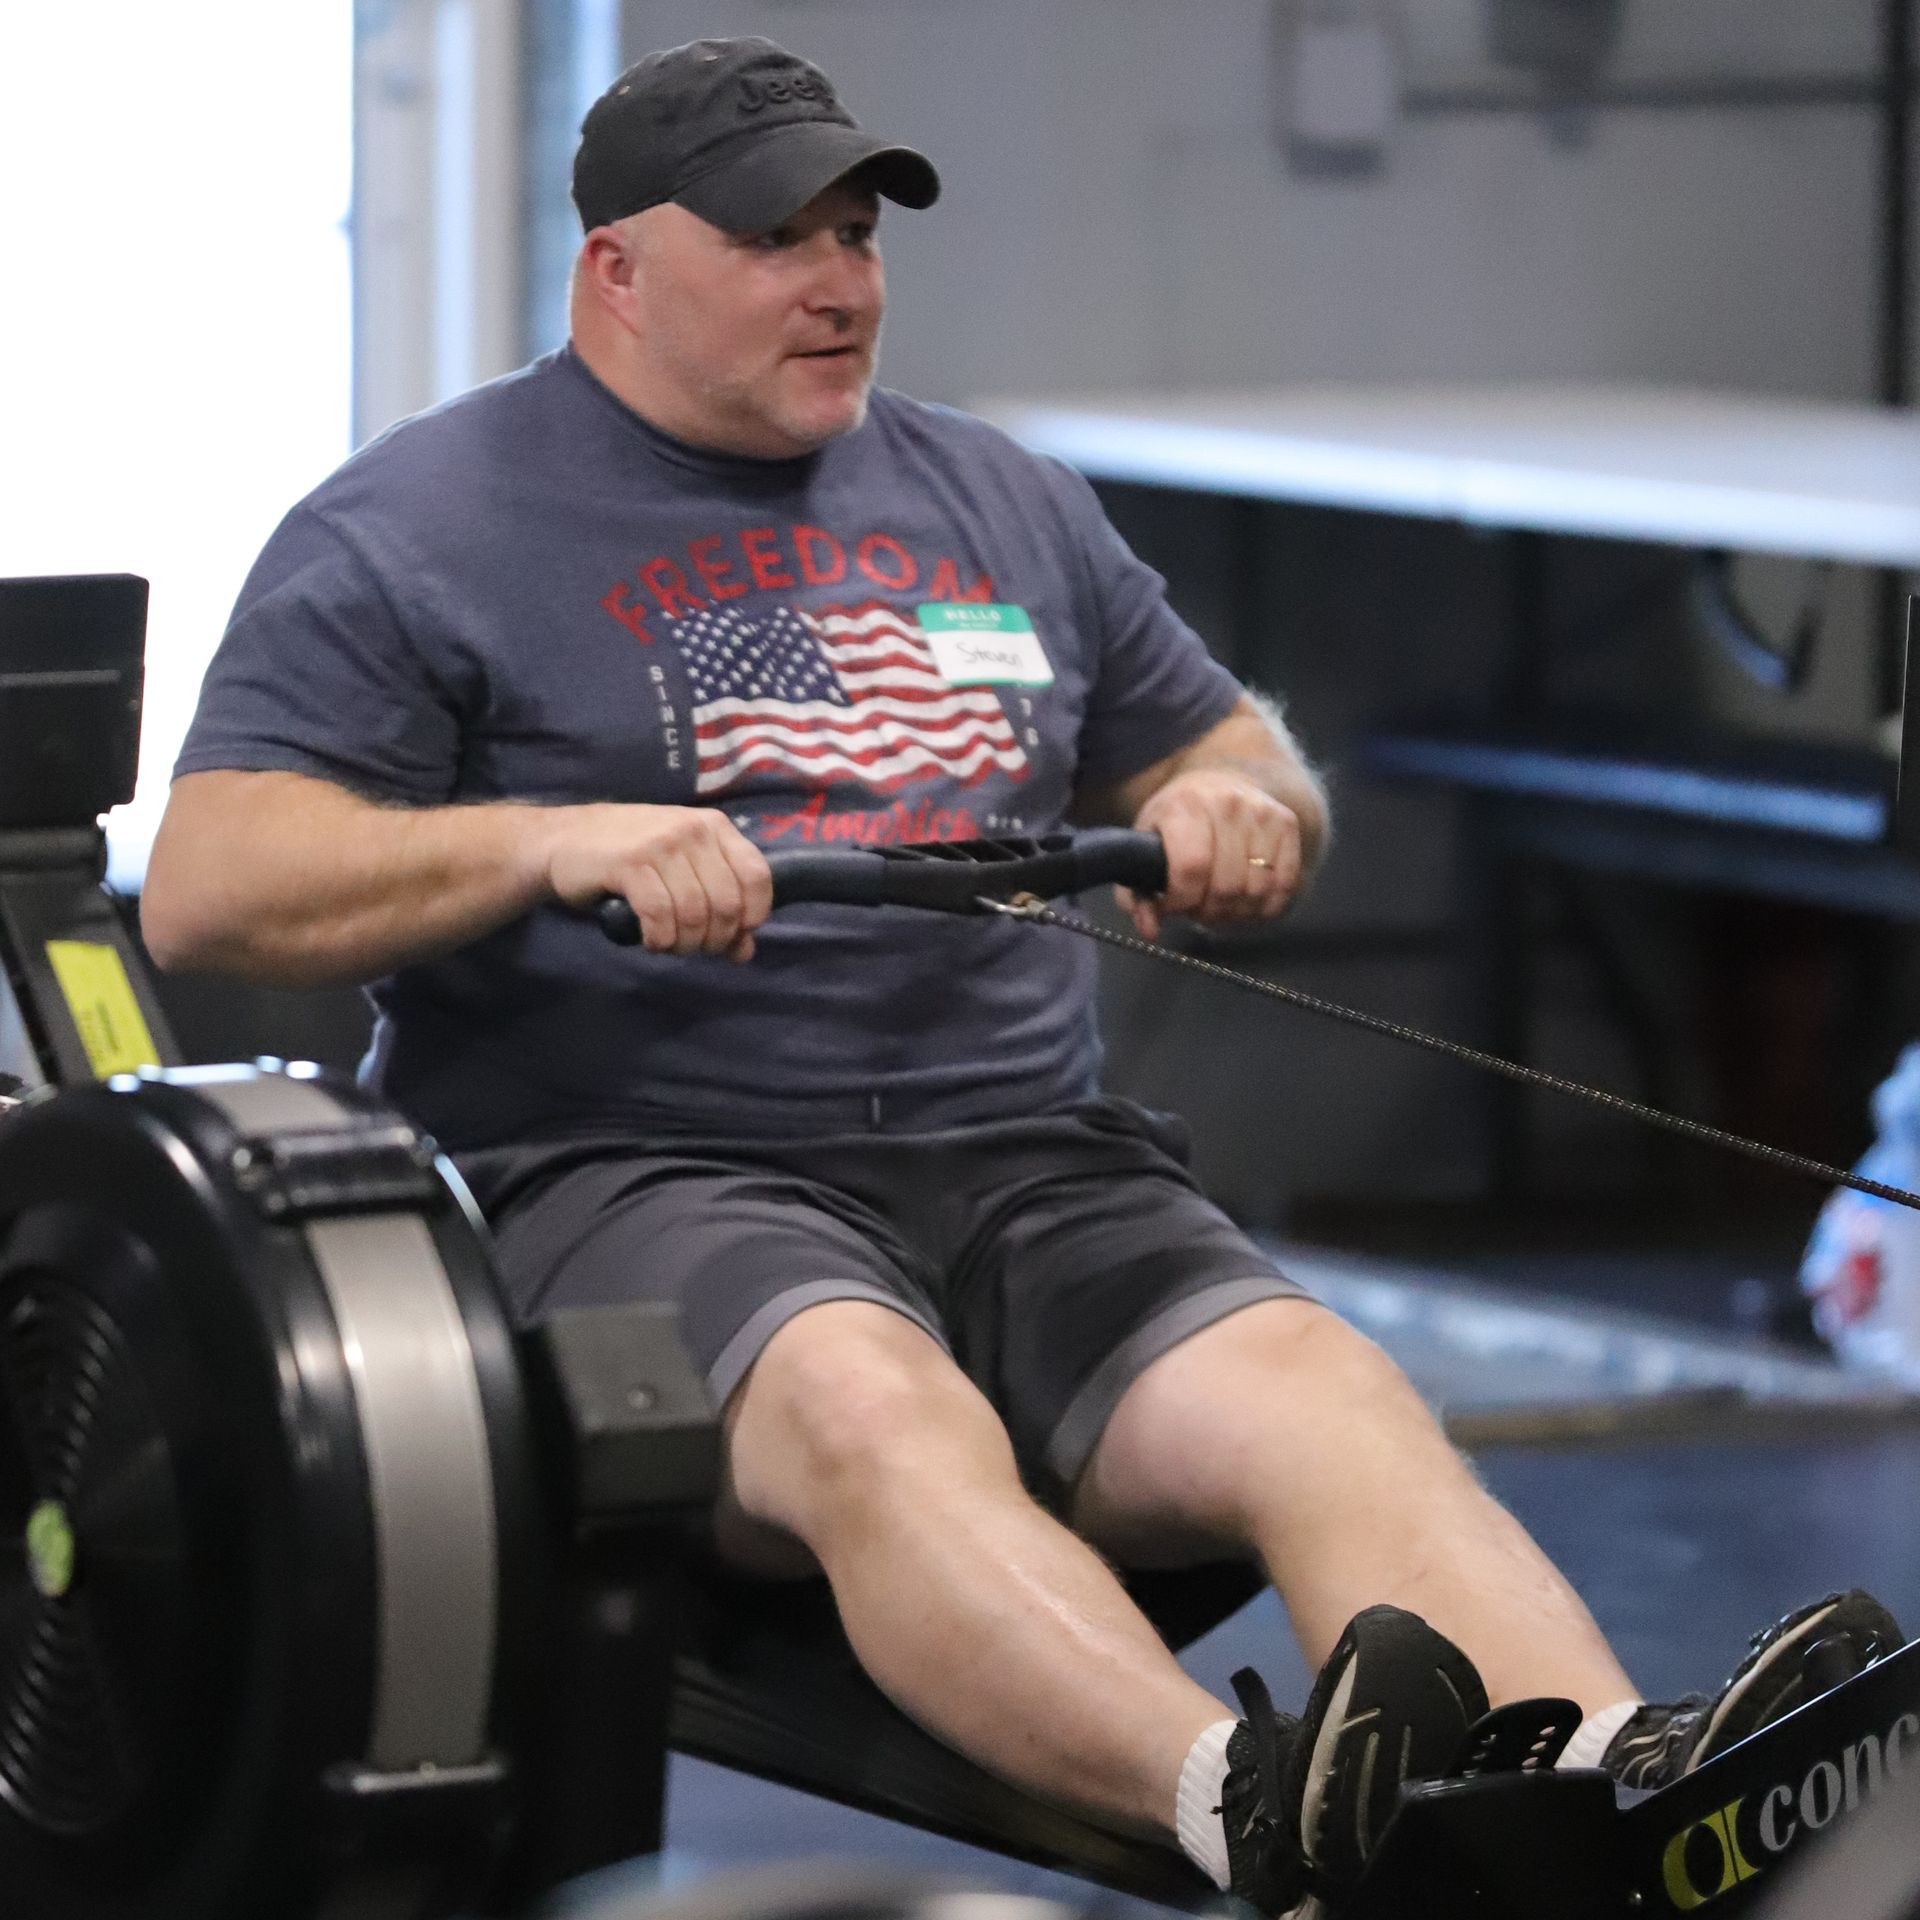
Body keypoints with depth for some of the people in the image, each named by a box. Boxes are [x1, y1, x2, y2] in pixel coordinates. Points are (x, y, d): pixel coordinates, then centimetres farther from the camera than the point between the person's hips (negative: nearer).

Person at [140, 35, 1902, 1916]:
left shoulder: (1000, 505, 24)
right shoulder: (416, 531, 7)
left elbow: (1239, 760, 31)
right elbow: (205, 885, -3)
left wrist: (1245, 806, 5)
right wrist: (548, 843, -19)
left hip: (1026, 1171, 5)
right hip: (639, 1177, -5)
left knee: (1322, 1393, -27)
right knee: (875, 1406, -39)